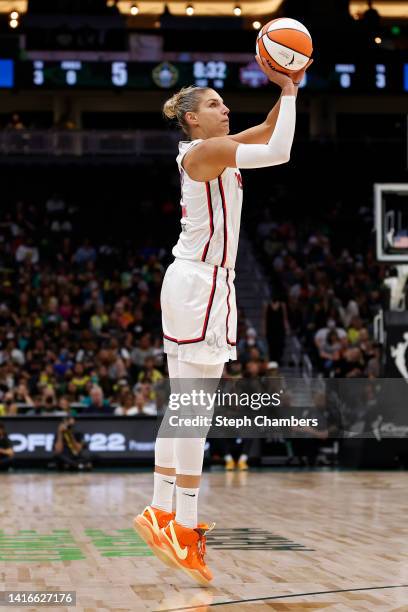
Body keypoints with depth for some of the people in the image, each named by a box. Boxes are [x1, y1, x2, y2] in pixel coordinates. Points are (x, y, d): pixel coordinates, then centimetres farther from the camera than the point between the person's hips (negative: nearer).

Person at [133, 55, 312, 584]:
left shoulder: (211, 151, 16)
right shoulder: (205, 150, -11)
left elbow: (269, 132, 23)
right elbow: (279, 152, -19)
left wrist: (290, 90, 9)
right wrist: (289, 90, -9)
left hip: (195, 282, 10)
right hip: (201, 286, -10)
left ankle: (162, 511, 14)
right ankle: (185, 526, -11)